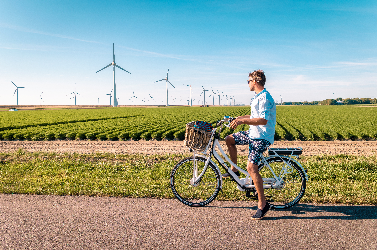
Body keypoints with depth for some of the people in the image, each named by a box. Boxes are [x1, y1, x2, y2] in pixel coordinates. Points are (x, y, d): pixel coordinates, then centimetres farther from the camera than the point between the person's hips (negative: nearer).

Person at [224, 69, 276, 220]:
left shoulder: (265, 98, -18)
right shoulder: (258, 97, 14)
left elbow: (263, 120, -28)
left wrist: (243, 121, -30)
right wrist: (241, 117, 21)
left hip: (262, 137, -10)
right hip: (253, 133, 10)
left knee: (251, 167, -18)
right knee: (229, 139, 13)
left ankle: (262, 204, -10)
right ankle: (234, 170, 25)